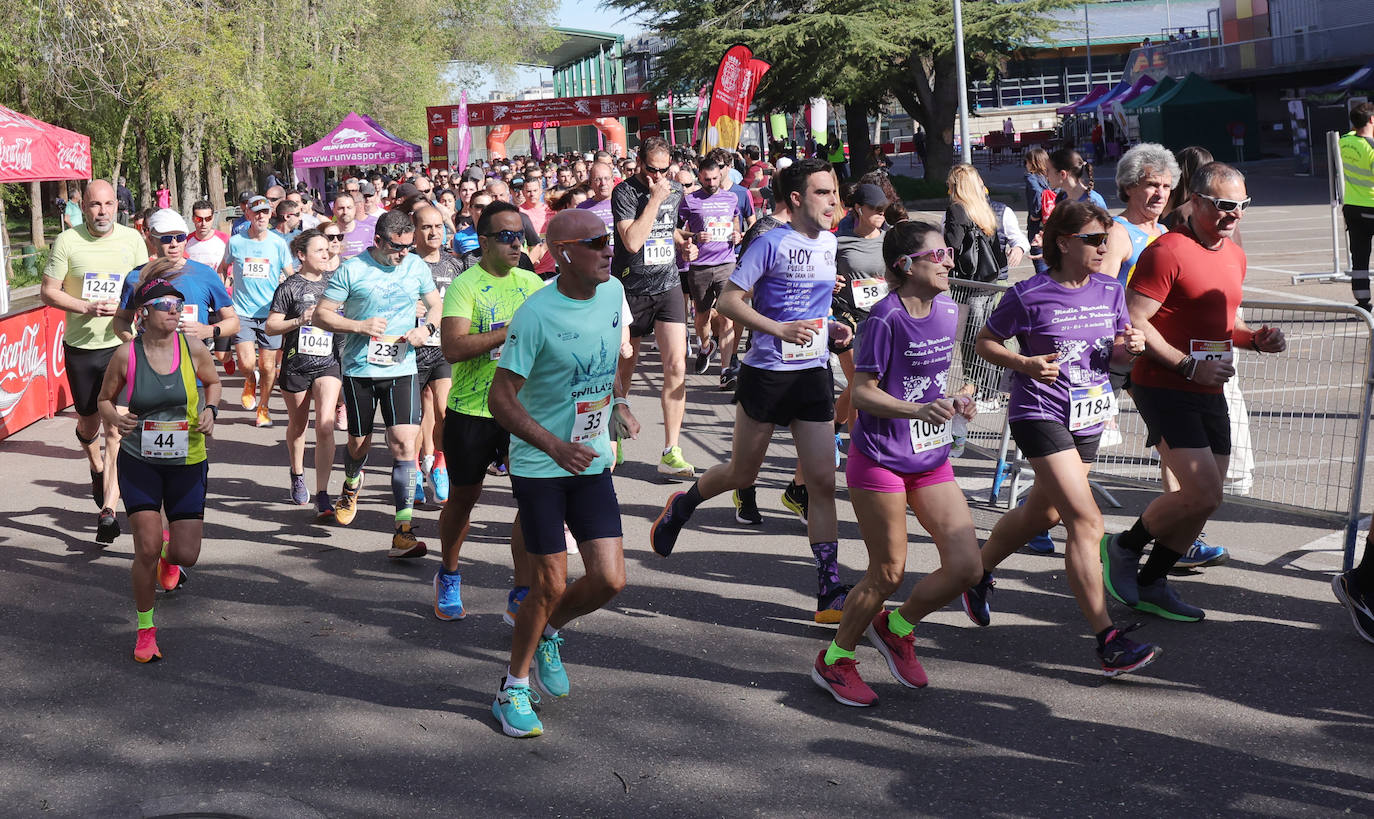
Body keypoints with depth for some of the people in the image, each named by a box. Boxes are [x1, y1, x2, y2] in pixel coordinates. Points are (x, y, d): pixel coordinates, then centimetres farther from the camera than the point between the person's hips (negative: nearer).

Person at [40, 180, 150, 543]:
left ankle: (108, 510, -8)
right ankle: (96, 468, 49)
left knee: (116, 427, -9)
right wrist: (88, 308, -18)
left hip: (121, 346, 0)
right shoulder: (67, 241, -4)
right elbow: (48, 292, -3)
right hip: (80, 347, 1)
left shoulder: (132, 239, 1)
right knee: (88, 422, 15)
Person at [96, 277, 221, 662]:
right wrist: (115, 418, -17)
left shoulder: (193, 350, -8)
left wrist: (210, 410, -6)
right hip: (139, 461, -1)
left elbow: (213, 382, 13)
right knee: (147, 550, -10)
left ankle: (171, 550, 43)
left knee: (187, 555, 1)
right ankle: (145, 630, 13)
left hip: (187, 461, 1)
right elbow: (105, 399, 4)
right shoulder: (126, 355, -11)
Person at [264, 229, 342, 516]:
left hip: (328, 363, 1)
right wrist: (300, 320, -18)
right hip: (296, 363, -1)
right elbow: (270, 327, -5)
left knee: (325, 425, -14)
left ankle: (322, 496, -14)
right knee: (297, 425, 16)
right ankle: (297, 476, 42)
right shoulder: (289, 287, -4)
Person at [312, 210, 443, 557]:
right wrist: (360, 326, -17)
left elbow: (437, 305, 19)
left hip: (402, 369, 1)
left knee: (404, 443, -13)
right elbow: (321, 314, -3)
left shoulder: (416, 267, 5)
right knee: (359, 443, 13)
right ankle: (351, 487, 50)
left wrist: (427, 328, -2)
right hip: (359, 369, -1)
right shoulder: (351, 270, -5)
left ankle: (404, 533, -13)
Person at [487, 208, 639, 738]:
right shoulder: (536, 315, -20)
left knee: (609, 581, -1)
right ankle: (514, 688, 20)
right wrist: (554, 446, -30)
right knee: (549, 585, -2)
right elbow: (501, 398, -19)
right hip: (539, 466, -5)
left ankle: (548, 634, 31)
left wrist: (620, 403, 9)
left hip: (593, 461, 6)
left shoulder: (613, 293, 0)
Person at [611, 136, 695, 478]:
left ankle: (670, 453, -7)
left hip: (667, 286, 4)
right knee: (623, 369, 8)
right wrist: (655, 199, -20)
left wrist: (679, 239, 9)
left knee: (677, 367, -9)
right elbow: (633, 242, -23)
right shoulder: (625, 192, -10)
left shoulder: (675, 190, 8)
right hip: (630, 289, -3)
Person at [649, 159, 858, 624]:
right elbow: (729, 301, -12)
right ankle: (681, 507, 42)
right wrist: (779, 329, -22)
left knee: (822, 481, -2)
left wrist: (831, 328, 6)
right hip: (766, 373, -5)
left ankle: (830, 593, 0)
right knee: (742, 473, 10)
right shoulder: (771, 244, -11)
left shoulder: (829, 244, 10)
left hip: (813, 376, 5)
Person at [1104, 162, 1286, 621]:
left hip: (1210, 393, 9)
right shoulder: (1167, 252, -14)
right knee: (1202, 494, -15)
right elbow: (1133, 323, -19)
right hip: (1164, 390, -9)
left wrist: (1257, 339, 5)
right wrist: (1190, 366, -20)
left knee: (1205, 497, 9)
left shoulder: (1235, 256, 13)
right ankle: (1124, 547, 8)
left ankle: (1151, 584, 23)